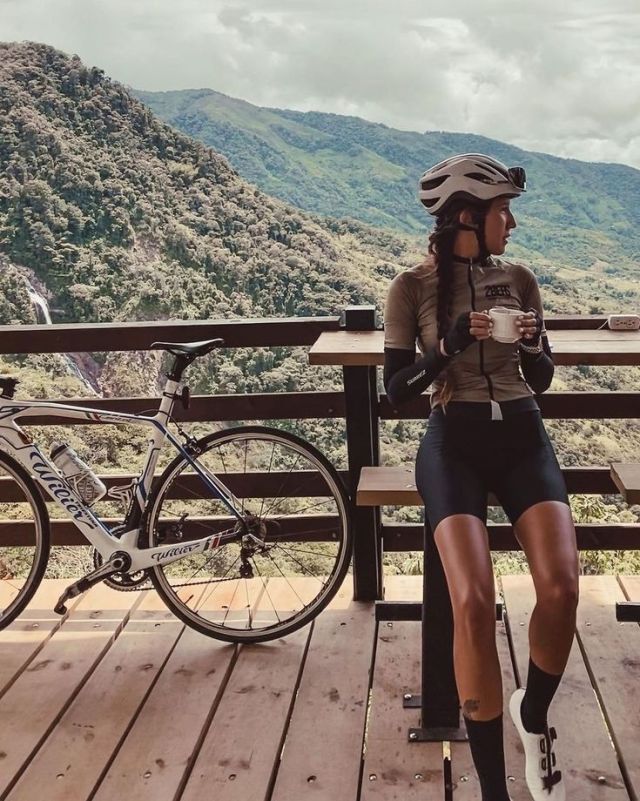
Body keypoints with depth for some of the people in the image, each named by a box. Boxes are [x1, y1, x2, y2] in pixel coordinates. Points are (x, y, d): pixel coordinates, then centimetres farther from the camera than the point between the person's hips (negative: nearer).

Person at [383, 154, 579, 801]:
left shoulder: (519, 280, 9)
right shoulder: (413, 286, 0)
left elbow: (541, 381, 14)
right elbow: (395, 391, -3)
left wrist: (533, 346, -7)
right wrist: (448, 346, -17)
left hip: (522, 437, 3)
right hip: (454, 442, -3)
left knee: (560, 588, -21)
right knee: (473, 604, -23)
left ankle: (533, 716, 12)